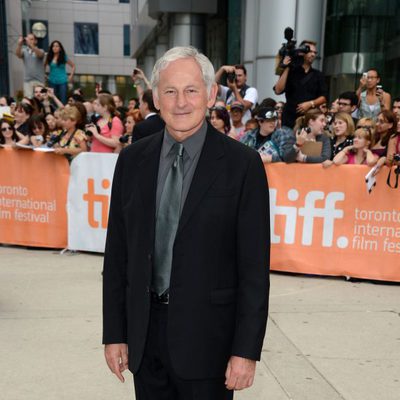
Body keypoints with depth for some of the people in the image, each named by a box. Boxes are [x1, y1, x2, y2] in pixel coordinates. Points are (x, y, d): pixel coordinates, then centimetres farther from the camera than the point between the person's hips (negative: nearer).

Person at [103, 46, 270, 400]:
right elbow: (117, 254, 5)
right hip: (143, 331, 3)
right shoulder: (132, 160, 2)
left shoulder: (242, 164, -9)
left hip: (207, 334, -3)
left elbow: (254, 267, -9)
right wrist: (114, 333, 4)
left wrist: (246, 350, -10)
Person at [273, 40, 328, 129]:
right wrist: (286, 69, -6)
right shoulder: (290, 71, 8)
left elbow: (324, 97, 11)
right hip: (290, 117, -2)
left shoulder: (318, 75, 15)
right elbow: (278, 90, -5)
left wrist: (310, 103, -8)